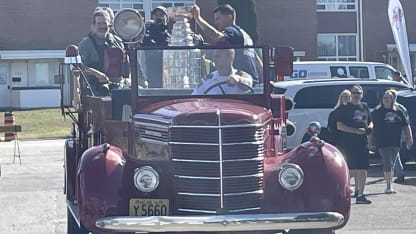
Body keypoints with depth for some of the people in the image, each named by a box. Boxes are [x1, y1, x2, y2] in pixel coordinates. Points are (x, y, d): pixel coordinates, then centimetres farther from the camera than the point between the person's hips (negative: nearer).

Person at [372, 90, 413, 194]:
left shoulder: (399, 111, 10)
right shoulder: (377, 112, 0)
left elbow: (406, 125, 15)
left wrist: (409, 137, 7)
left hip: (396, 142, 4)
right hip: (383, 142, -4)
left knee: (391, 164, 11)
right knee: (388, 163, -13)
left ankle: (389, 186, 20)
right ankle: (389, 186, -14)